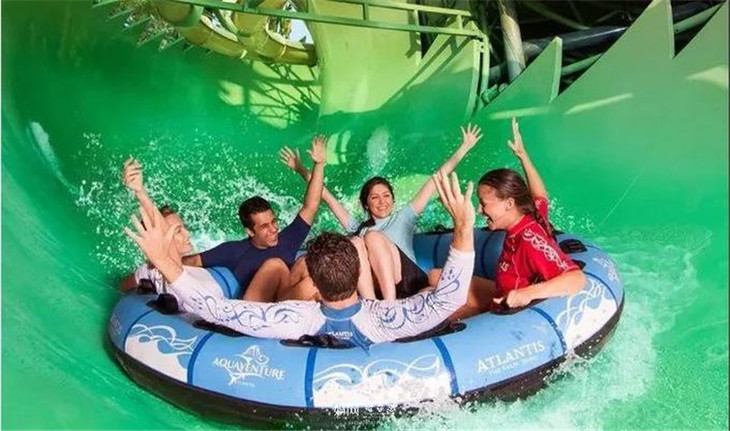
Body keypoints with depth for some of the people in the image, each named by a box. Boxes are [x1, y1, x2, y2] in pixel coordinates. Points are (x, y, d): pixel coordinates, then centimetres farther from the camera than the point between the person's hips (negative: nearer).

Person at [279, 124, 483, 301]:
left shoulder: (403, 217, 26)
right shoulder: (358, 228, 29)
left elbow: (436, 181, 22)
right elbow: (326, 196, 30)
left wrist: (464, 148, 22)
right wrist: (301, 170, 30)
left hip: (410, 284, -1)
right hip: (376, 289, 1)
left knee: (373, 237, -23)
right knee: (355, 243, -23)